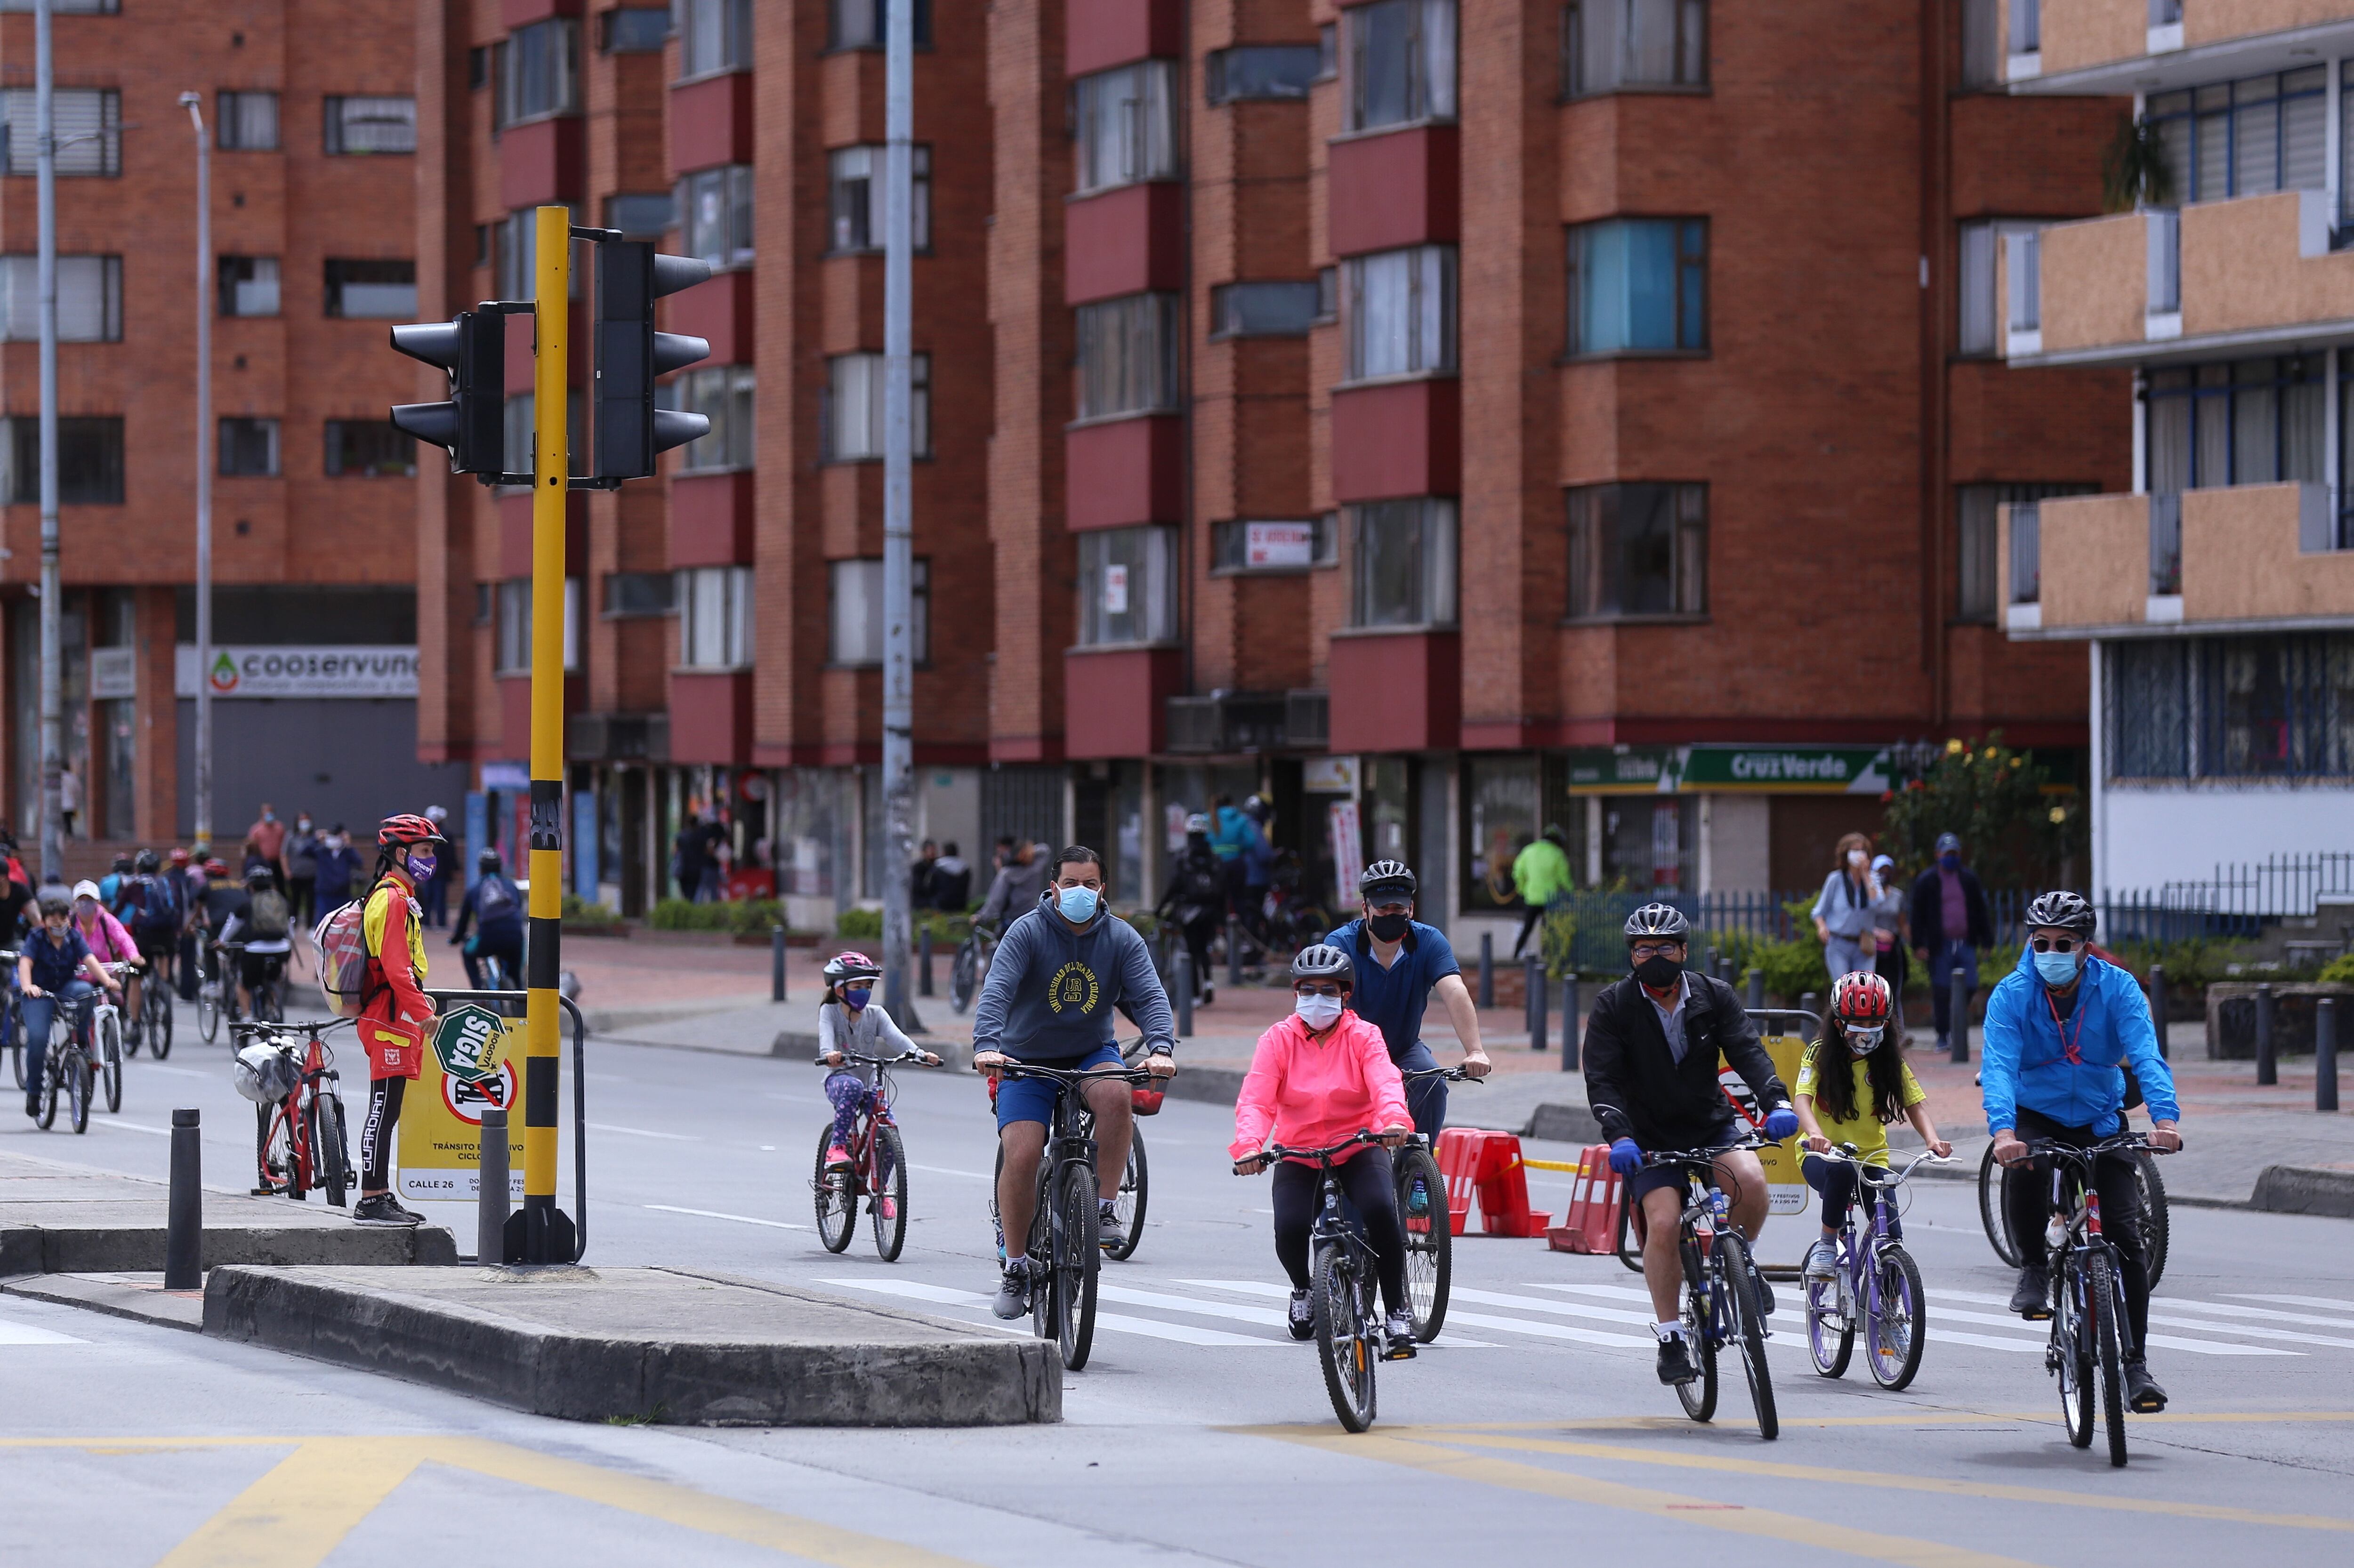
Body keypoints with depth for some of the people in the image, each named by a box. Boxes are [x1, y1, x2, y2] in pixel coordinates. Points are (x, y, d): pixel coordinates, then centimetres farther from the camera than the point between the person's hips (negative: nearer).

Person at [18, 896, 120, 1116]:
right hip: (41, 994, -2)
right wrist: (27, 986, -44)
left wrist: (107, 981, -35)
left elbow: (90, 960, -16)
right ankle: (33, 1091, -4)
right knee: (37, 1038, -21)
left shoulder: (74, 938, -2)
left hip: (67, 987, 2)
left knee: (84, 990, -33)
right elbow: (25, 963, -23)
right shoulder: (37, 939, -7)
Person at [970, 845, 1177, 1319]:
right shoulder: (1027, 932, -12)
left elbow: (1150, 996, -15)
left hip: (1091, 1054, 1)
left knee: (1116, 1094, -33)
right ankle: (1015, 1266, 0)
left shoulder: (1121, 938, -5)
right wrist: (987, 1045, -44)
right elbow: (997, 991, -25)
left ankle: (1105, 1207, -19)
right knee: (1021, 1155, -17)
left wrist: (1161, 1048, -35)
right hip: (1028, 1059, -1)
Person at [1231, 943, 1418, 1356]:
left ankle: (1397, 1312, -15)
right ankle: (1303, 1291, 13)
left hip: (1358, 1150, -1)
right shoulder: (1278, 1041, -3)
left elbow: (1385, 1083, -22)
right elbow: (1255, 1101, -14)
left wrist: (1394, 1120, -45)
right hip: (1298, 1154, 1)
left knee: (1381, 1210, -30)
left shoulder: (1363, 1037, -3)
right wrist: (1248, 1146, -34)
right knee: (1290, 1228, -24)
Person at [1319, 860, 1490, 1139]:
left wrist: (1475, 1051, -46)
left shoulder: (1429, 942, -15)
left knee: (1433, 1085, -26)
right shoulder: (1341, 943, -20)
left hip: (1405, 1051, 2)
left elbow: (1454, 993, -29)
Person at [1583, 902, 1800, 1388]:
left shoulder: (1714, 997, -1)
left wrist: (1777, 1102, -32)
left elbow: (1747, 1051, -13)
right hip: (1652, 1140, -1)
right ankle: (1670, 1337, -9)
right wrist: (1620, 1136, -33)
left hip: (1713, 1127, 2)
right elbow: (1602, 1080, -15)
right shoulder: (1613, 1006, -7)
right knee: (1664, 1224, -23)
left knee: (1750, 1180, -28)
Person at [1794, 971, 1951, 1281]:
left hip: (1871, 1157, 2)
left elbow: (1915, 1104, -5)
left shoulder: (1890, 1061, 0)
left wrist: (1932, 1139, -27)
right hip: (1823, 1155, -2)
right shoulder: (1820, 1055, -7)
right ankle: (1826, 1245, -20)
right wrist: (1816, 1135, -42)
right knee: (1841, 1171, -39)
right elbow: (1803, 1099, -20)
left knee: (1891, 1239, -18)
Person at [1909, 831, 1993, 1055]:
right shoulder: (1927, 881, 3)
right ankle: (1943, 1036, 7)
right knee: (1941, 992, -4)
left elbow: (1980, 912, 16)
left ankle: (1954, 1026, 17)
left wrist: (1986, 941, 10)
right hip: (1940, 945, -3)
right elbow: (1918, 916, 1)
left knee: (1969, 987, -5)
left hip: (1966, 943, 3)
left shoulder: (1969, 879, 13)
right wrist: (1919, 946, -7)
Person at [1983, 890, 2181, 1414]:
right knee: (2025, 1170, -36)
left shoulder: (2117, 988, -15)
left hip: (2100, 1119, 1)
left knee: (2127, 1236, -11)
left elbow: (2146, 1056, -26)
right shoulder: (2011, 995, -17)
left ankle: (2135, 1364, -2)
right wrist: (2003, 1130, -48)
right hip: (2036, 1116, -1)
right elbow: (1998, 1066, -29)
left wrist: (2165, 1118, -44)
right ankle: (2034, 1269, -8)